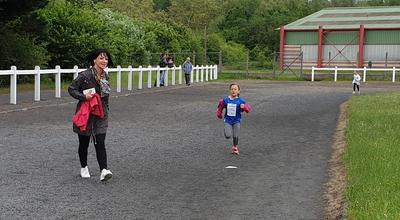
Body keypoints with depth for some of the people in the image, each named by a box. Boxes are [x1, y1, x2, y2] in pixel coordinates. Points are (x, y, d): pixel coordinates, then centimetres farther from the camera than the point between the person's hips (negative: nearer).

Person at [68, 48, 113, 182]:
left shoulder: (105, 76, 4)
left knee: (100, 143, -6)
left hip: (101, 115, 4)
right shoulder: (85, 75, -16)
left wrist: (106, 110, 21)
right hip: (85, 114, -3)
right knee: (84, 143, 12)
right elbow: (71, 89, -9)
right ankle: (84, 168, 31)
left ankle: (104, 171, -13)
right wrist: (84, 97, -24)